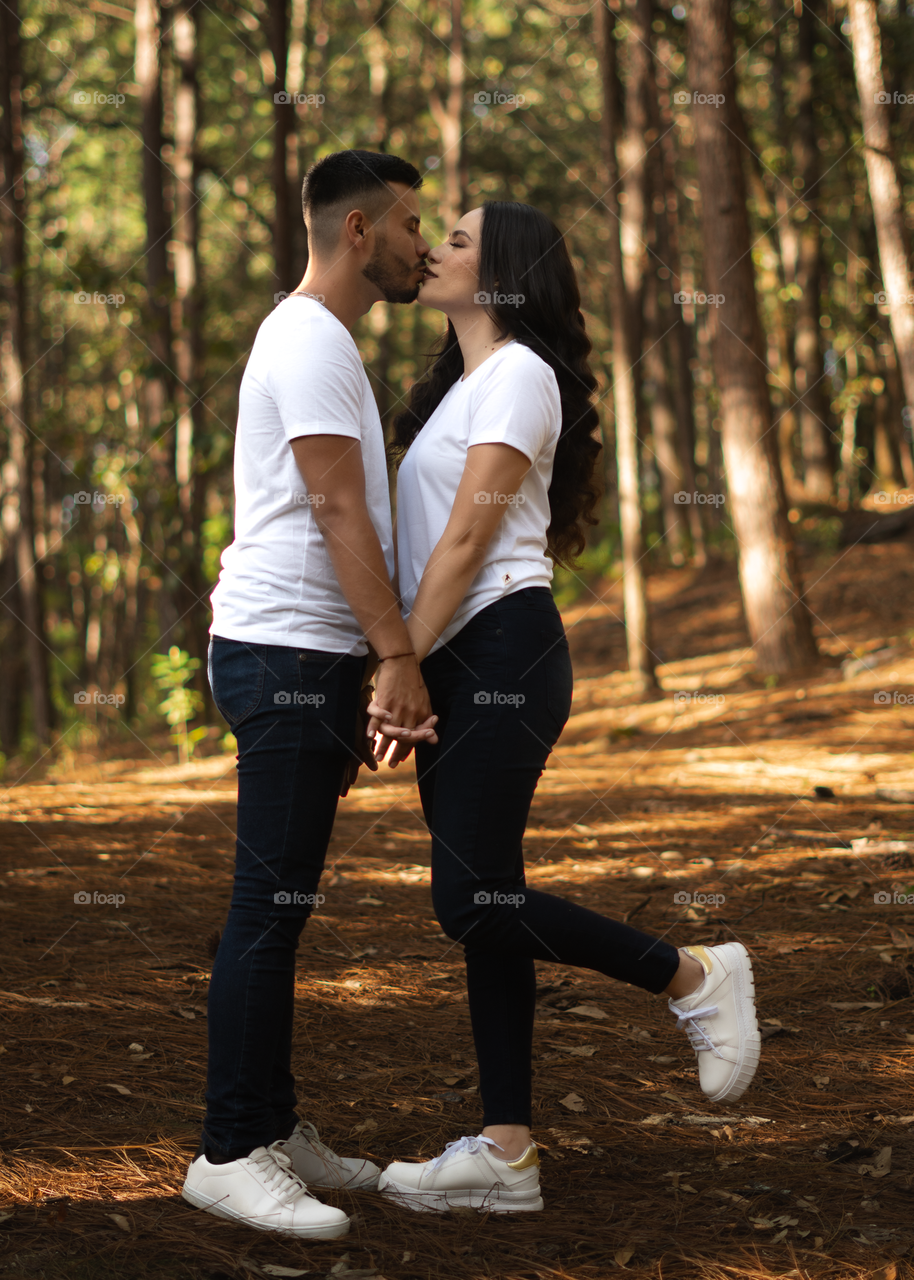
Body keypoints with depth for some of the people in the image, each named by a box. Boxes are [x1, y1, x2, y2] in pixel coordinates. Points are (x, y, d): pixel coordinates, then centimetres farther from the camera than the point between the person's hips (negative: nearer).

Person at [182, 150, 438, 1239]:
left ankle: (273, 1128, 19)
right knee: (270, 905, -9)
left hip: (305, 660, 11)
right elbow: (336, 509, -19)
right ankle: (230, 1154, -6)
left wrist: (363, 677, 22)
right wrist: (396, 654, -22)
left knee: (281, 904, 13)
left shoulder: (316, 341, 22)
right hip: (289, 656, -11)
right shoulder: (311, 341, -11)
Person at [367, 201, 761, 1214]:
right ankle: (505, 1154, 7)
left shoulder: (517, 375, -7)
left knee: (471, 901, -12)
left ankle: (693, 978, 3)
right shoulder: (461, 384, 21)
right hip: (459, 664, 9)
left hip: (501, 652, -9)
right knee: (480, 905, 5)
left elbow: (468, 539, -14)